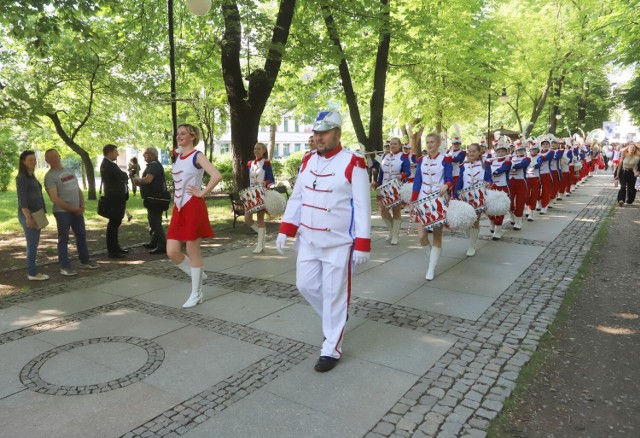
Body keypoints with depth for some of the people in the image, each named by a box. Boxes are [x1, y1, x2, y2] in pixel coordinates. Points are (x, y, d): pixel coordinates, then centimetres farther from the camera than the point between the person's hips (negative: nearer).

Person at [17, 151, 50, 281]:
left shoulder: (32, 176, 15)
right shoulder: (21, 177, -11)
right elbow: (22, 199, -18)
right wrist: (28, 217, -24)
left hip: (36, 214, 9)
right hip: (27, 215, -9)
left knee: (34, 244, 11)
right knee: (32, 244, -6)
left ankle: (33, 271, 17)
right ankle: (32, 273, 0)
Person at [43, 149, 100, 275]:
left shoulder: (70, 171, 12)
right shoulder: (50, 176, -10)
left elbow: (79, 190, 15)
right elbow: (55, 199, -17)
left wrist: (82, 206, -1)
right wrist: (72, 209, -16)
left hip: (77, 211, 7)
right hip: (62, 212, -7)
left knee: (82, 235, 13)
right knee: (63, 239, 0)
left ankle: (85, 261, 25)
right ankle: (64, 266, 7)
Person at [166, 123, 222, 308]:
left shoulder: (197, 156, -8)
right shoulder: (177, 157, 14)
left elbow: (217, 176, -24)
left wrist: (202, 193, -17)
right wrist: (176, 196, 15)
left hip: (193, 208, -7)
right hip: (178, 208, 7)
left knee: (193, 250, 0)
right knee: (172, 252, 2)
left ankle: (196, 294, 13)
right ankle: (198, 275, 26)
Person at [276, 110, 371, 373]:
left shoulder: (353, 164, -13)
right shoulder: (308, 161, 7)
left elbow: (362, 207, -14)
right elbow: (296, 198, 11)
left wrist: (362, 244, -16)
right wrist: (285, 230, 5)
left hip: (339, 244, -6)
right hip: (308, 240, 7)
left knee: (334, 295, 3)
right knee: (305, 285, 15)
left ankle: (331, 350, 18)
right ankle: (334, 318, 41)